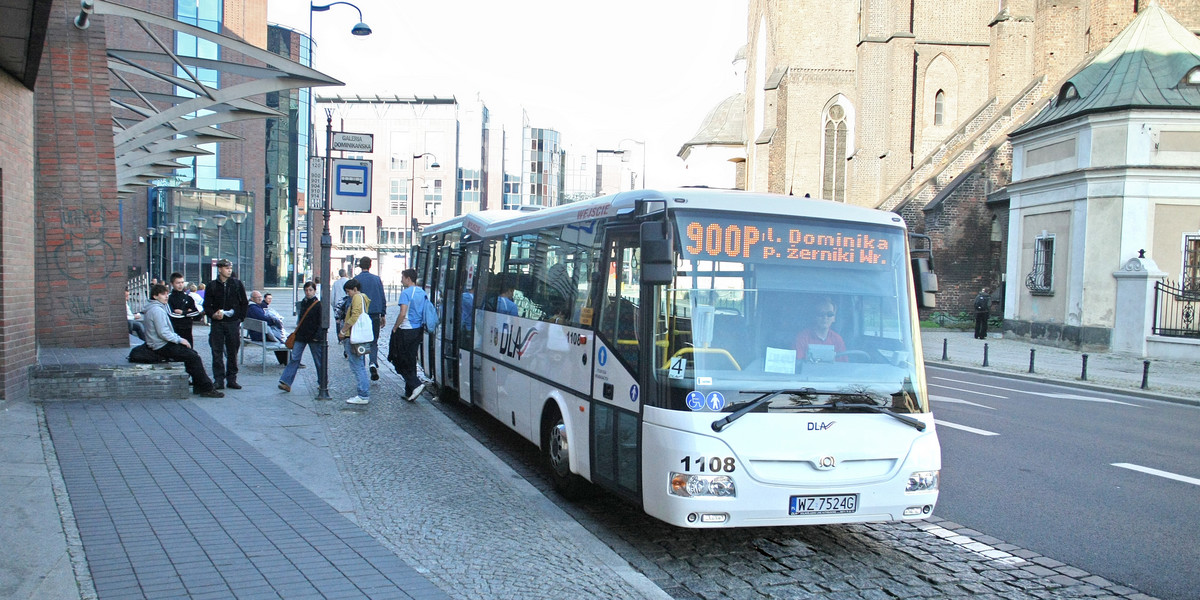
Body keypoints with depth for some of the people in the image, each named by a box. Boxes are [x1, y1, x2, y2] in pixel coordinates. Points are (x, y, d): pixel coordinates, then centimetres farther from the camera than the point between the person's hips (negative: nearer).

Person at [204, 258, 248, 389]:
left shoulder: (237, 284, 6)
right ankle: (219, 380, 4)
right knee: (217, 352, -1)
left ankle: (232, 379, 11)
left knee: (232, 352, 4)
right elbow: (206, 305, 5)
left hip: (233, 323, 0)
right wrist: (213, 314, -13)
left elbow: (244, 303, 10)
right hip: (217, 323, 0)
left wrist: (240, 317, 0)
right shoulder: (212, 286, 5)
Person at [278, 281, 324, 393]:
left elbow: (321, 323, -10)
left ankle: (323, 383, 21)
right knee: (294, 358, -4)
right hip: (300, 336, 5)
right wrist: (297, 331, 18)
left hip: (313, 338, -5)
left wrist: (317, 336, -17)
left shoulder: (319, 305, -8)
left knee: (319, 360, 7)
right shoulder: (303, 303, 10)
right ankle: (286, 382, -9)